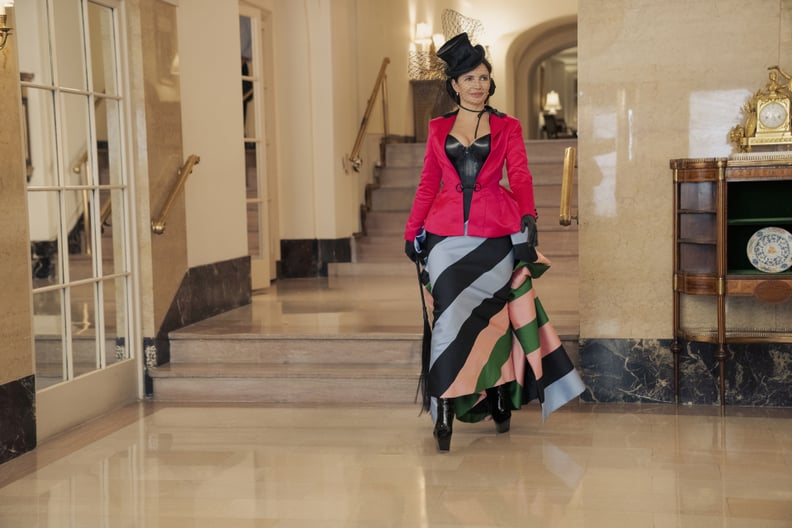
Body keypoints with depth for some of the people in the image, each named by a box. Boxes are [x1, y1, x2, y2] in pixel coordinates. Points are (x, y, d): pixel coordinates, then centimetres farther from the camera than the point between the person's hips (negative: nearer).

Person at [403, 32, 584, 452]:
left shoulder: (507, 127, 8)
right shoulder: (438, 128, 13)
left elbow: (520, 176, -5)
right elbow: (428, 183, 13)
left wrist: (528, 216, -22)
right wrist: (411, 233, 7)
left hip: (494, 235, 0)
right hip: (446, 235, 0)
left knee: (494, 316, 5)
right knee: (450, 319, -6)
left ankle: (501, 400, 15)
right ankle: (443, 414, -5)